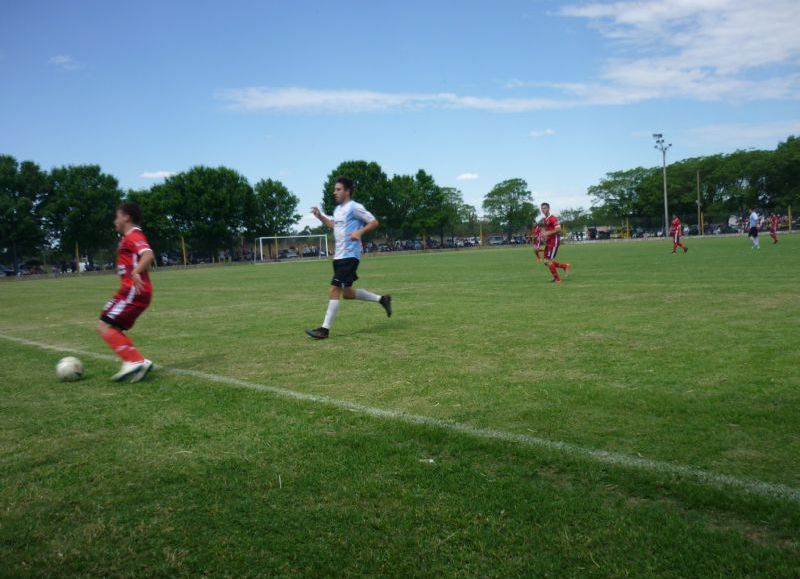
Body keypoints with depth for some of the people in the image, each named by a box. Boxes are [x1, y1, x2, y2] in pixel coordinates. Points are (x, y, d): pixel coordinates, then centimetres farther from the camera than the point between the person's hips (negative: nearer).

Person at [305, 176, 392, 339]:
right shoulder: (338, 209, 16)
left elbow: (374, 222, -11)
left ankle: (325, 329, -9)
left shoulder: (354, 207, -10)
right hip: (339, 255, 10)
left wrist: (359, 232, -25)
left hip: (349, 256, -10)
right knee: (347, 293, 13)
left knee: (334, 290, -13)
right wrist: (320, 216, 18)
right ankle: (381, 299, 25)